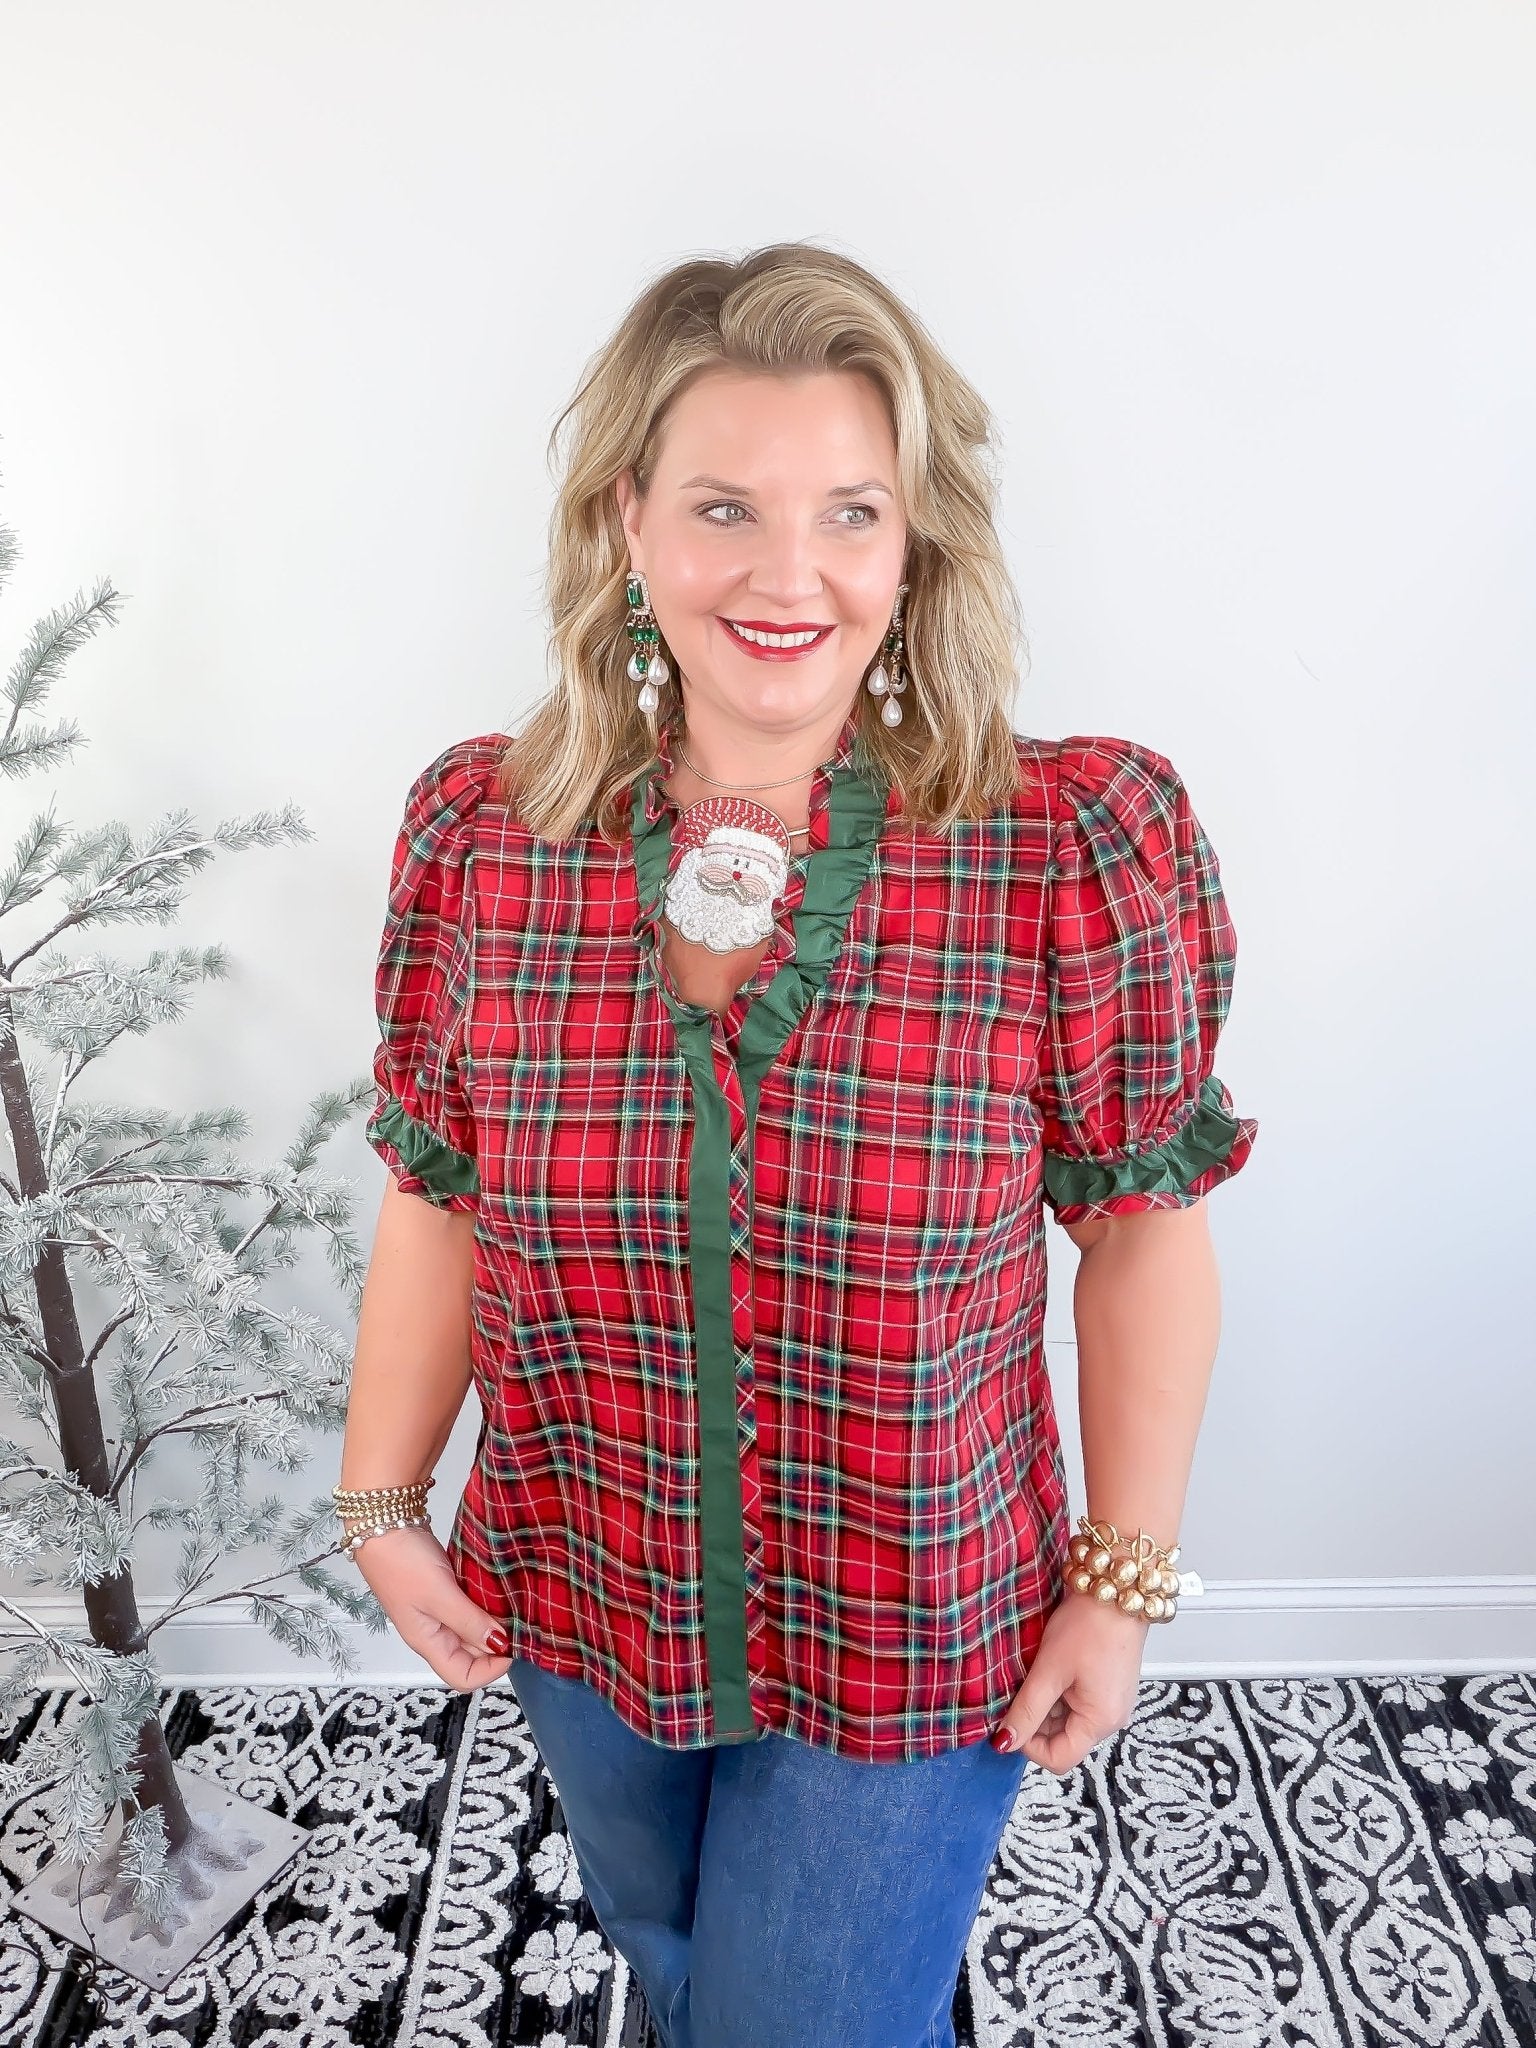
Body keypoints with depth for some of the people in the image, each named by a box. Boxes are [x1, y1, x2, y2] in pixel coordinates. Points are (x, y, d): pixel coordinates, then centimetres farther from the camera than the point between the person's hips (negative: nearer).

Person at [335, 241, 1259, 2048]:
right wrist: (381, 1499, 0)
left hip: (917, 1646, -4)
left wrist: (1124, 1578, -7)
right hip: (574, 1611, 5)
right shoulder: (480, 833, -11)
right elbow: (440, 1198, -2)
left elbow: (1143, 1222, -11)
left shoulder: (1079, 848, -19)